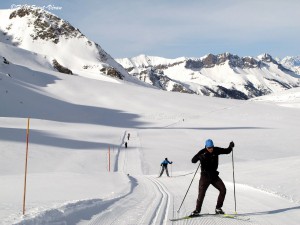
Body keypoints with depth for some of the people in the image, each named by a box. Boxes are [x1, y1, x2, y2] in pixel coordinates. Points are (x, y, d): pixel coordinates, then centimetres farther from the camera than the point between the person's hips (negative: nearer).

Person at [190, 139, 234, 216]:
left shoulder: (216, 150, -3)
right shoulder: (202, 152, -13)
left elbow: (227, 151, 10)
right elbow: (193, 160, -21)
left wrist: (231, 146, -9)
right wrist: (200, 157, -39)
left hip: (214, 175, 4)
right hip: (205, 176, -4)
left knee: (223, 190, -6)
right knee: (201, 193, -12)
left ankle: (218, 208, 7)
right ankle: (197, 210, 0)